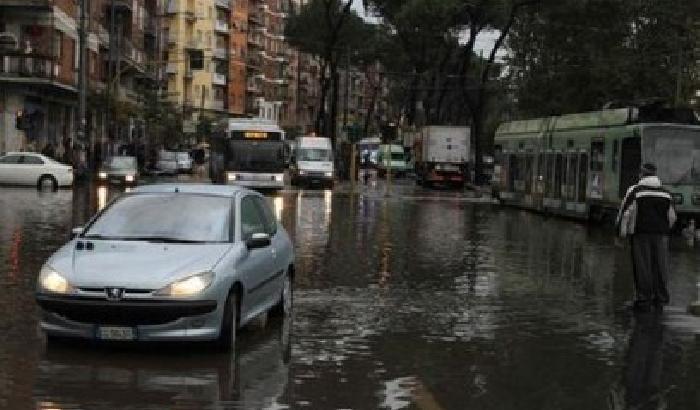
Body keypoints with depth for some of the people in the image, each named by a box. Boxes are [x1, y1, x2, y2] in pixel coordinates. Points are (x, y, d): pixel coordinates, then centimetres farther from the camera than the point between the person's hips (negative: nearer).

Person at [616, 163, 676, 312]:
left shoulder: (635, 191, -2)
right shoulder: (666, 193, 11)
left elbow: (625, 213, -5)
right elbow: (672, 217, 16)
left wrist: (620, 234, 1)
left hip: (641, 234, -4)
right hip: (661, 234, 4)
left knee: (642, 267, -2)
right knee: (660, 267, 8)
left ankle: (644, 300, -2)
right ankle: (661, 299, 12)